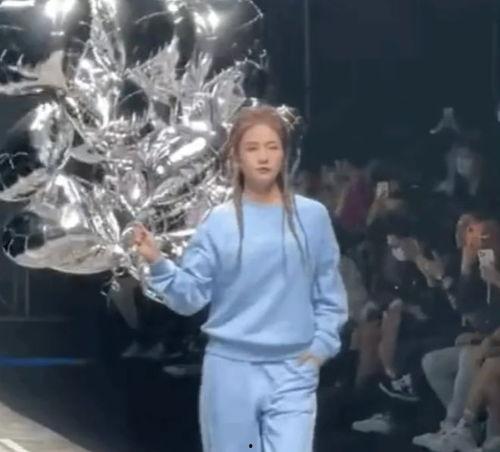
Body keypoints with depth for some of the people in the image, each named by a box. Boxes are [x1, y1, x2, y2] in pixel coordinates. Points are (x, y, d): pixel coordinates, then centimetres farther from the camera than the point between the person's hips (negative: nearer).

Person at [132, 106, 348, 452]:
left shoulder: (313, 217, 2)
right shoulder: (219, 222, -1)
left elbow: (329, 292, 8)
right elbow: (191, 295, -1)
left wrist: (322, 344, -2)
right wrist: (158, 264, -15)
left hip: (292, 371, 0)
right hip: (229, 369, 0)